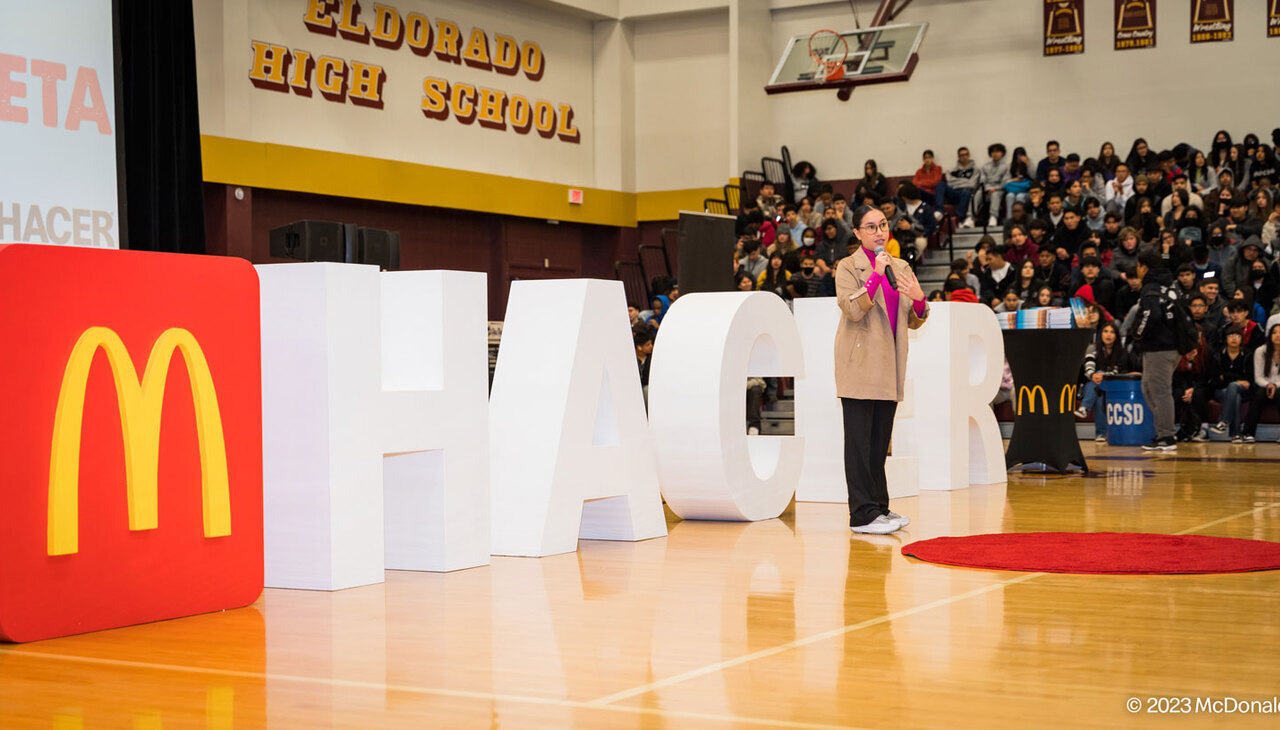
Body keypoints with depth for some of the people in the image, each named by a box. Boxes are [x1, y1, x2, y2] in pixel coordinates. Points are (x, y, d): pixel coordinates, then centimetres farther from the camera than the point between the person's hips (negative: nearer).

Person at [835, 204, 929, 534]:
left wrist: (919, 299, -6)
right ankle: (863, 514, -5)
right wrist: (876, 274, -20)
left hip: (889, 366, 6)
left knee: (880, 439, 11)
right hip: (860, 363, -6)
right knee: (859, 439, -5)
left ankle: (879, 506, 18)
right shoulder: (848, 267, -3)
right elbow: (852, 310, -18)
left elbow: (914, 321, 15)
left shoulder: (901, 268, 14)